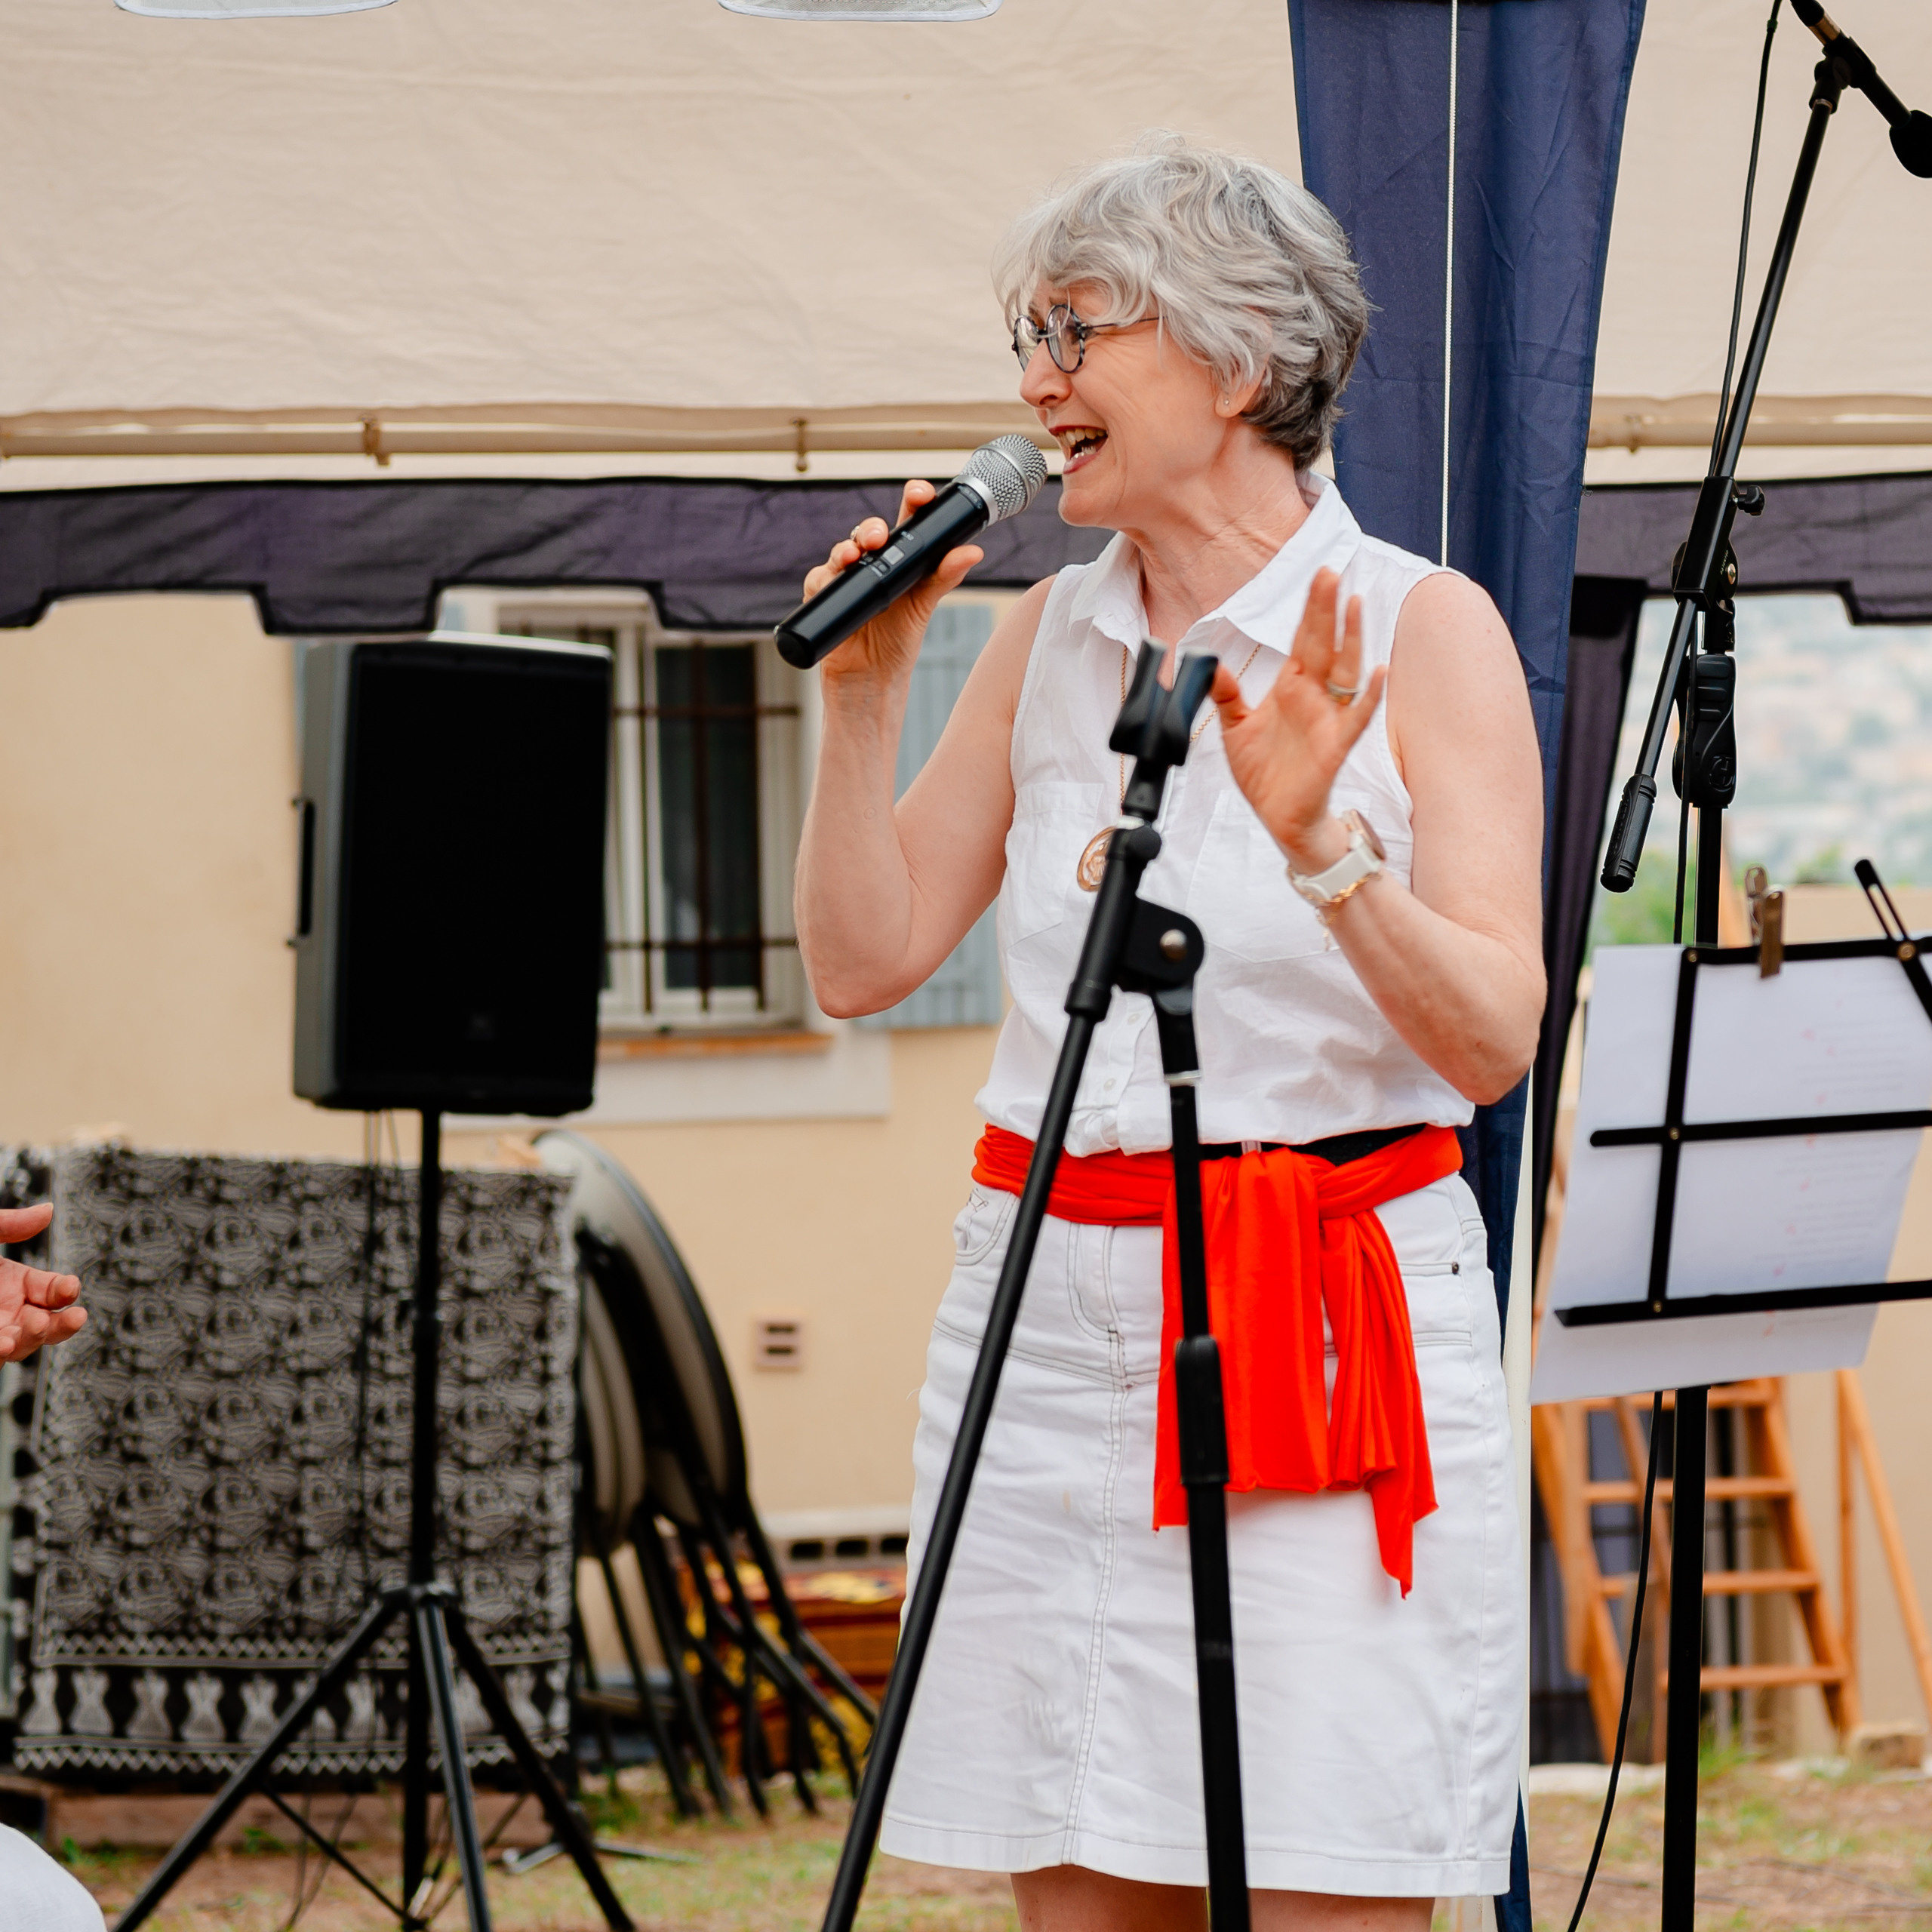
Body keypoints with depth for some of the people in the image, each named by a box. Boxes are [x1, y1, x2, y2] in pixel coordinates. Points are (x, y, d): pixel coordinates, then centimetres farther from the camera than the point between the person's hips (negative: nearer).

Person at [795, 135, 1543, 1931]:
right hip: (1051, 1318, 5)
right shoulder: (1049, 634, 10)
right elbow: (862, 960, 8)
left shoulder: (1420, 627, -5)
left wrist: (1319, 842, -27)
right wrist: (865, 691, -2)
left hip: (1332, 1328, -5)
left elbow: (1493, 1040, -12)